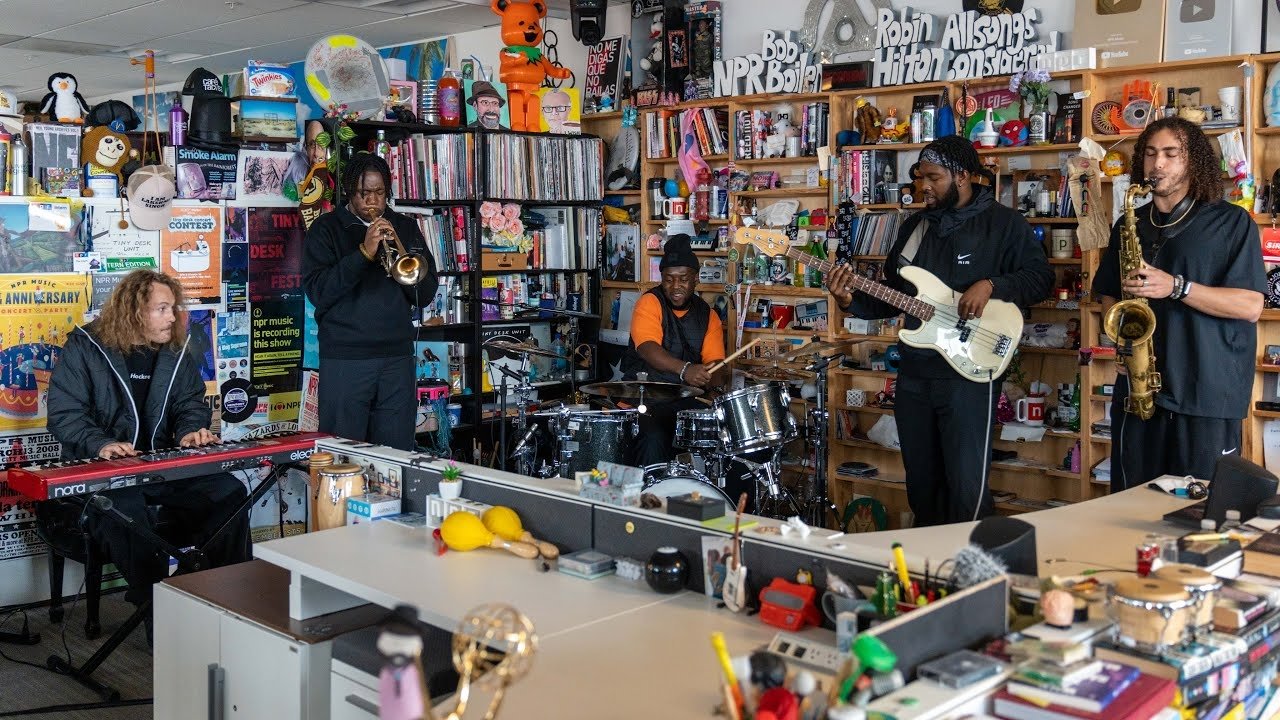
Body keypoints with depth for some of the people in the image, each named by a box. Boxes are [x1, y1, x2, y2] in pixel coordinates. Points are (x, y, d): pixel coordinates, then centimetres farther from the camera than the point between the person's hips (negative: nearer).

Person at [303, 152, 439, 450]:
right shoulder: (326, 229, 3)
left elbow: (426, 294, 6)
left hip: (397, 358, 3)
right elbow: (317, 291, -10)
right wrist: (364, 253, -17)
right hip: (344, 360, -2)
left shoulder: (406, 228, 12)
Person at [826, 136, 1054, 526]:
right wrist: (852, 302, -2)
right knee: (921, 480, 15)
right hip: (913, 372, 6)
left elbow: (1040, 277, -6)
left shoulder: (1002, 223, -2)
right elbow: (892, 296, 16)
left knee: (967, 486, -7)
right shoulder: (913, 226, 14)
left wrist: (991, 285, -21)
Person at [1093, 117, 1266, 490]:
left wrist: (1176, 287, -19)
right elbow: (1108, 293, 22)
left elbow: (1251, 306, -8)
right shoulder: (1130, 225, 14)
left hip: (1209, 396, -4)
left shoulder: (1231, 222, 0)